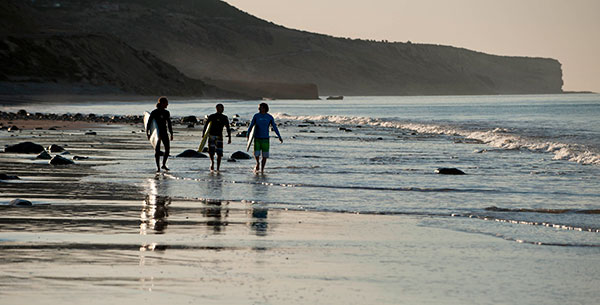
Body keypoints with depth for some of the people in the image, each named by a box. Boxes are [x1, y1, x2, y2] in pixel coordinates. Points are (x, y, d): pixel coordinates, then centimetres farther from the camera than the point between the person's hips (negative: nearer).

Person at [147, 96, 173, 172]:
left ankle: (164, 165, 14)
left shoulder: (166, 113, 8)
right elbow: (149, 123, -5)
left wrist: (171, 134, 13)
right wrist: (147, 133, -12)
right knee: (157, 150, -4)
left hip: (164, 132, 5)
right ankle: (158, 167, 2)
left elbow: (169, 124, 16)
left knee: (168, 149, -2)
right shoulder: (154, 113, -6)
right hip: (156, 133, -5)